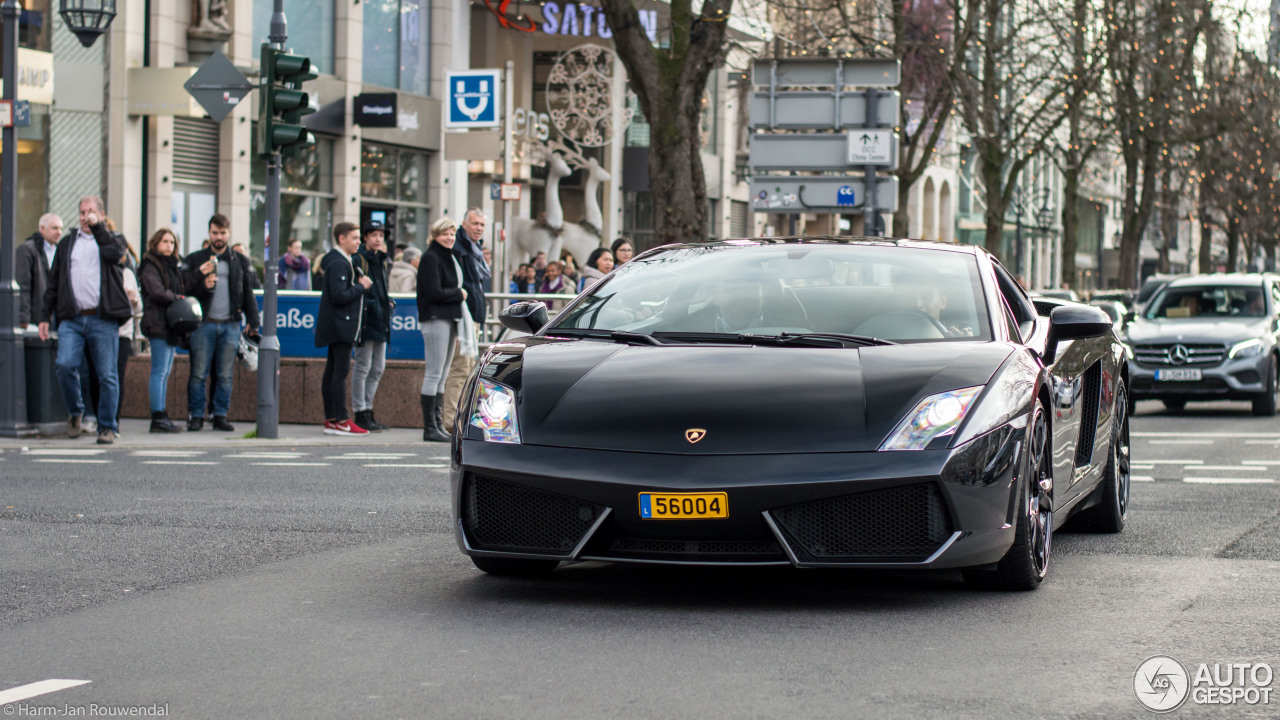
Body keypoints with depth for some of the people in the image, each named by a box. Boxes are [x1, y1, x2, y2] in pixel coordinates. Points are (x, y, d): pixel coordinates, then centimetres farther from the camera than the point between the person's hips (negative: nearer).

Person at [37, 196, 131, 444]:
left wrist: (97, 228, -9)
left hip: (103, 320, -2)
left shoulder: (109, 239, 12)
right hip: (72, 319, 2)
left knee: (107, 375, -2)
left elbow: (116, 254, -14)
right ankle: (75, 412, 7)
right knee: (64, 365, -16)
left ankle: (107, 427, 8)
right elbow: (53, 282, 20)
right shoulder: (66, 243, 20)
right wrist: (45, 316, 13)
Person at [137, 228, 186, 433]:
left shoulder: (172, 267, 21)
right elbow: (157, 292, -18)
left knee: (165, 372, 8)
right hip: (158, 322, -9)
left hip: (171, 324, 9)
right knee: (160, 371, -10)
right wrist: (176, 298, -5)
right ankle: (158, 417, -11)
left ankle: (162, 416, 10)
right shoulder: (150, 267, -6)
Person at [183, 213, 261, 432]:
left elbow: (248, 294, 15)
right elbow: (186, 290, 5)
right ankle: (196, 416, 3)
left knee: (226, 375, 2)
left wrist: (253, 322, 6)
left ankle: (220, 416, 8)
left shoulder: (240, 262, 14)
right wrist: (202, 281, -15)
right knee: (199, 374, -3)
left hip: (231, 325, 1)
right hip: (204, 324, -1)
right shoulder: (195, 260, 10)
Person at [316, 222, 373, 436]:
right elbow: (339, 296, -23)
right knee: (340, 372, -10)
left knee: (332, 371, 10)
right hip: (340, 327, -11)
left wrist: (362, 285, 5)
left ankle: (330, 419, 13)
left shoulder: (345, 262, 18)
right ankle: (339, 421, -11)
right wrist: (361, 287, -12)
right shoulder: (338, 264, -15)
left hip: (338, 327, 11)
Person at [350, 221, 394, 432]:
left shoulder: (384, 260, 16)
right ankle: (361, 414, -1)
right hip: (366, 318, -8)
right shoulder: (358, 260, -9)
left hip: (381, 320, 8)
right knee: (363, 366, -5)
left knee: (378, 367, 12)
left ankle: (368, 410, 20)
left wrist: (389, 302, 12)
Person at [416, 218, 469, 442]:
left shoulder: (450, 258, 19)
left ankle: (437, 425, 14)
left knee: (442, 376, 11)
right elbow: (434, 293, -19)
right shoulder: (430, 258, -10)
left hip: (449, 319, 10)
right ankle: (429, 428, -8)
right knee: (433, 374, -9)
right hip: (435, 320, -10)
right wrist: (459, 294, -6)